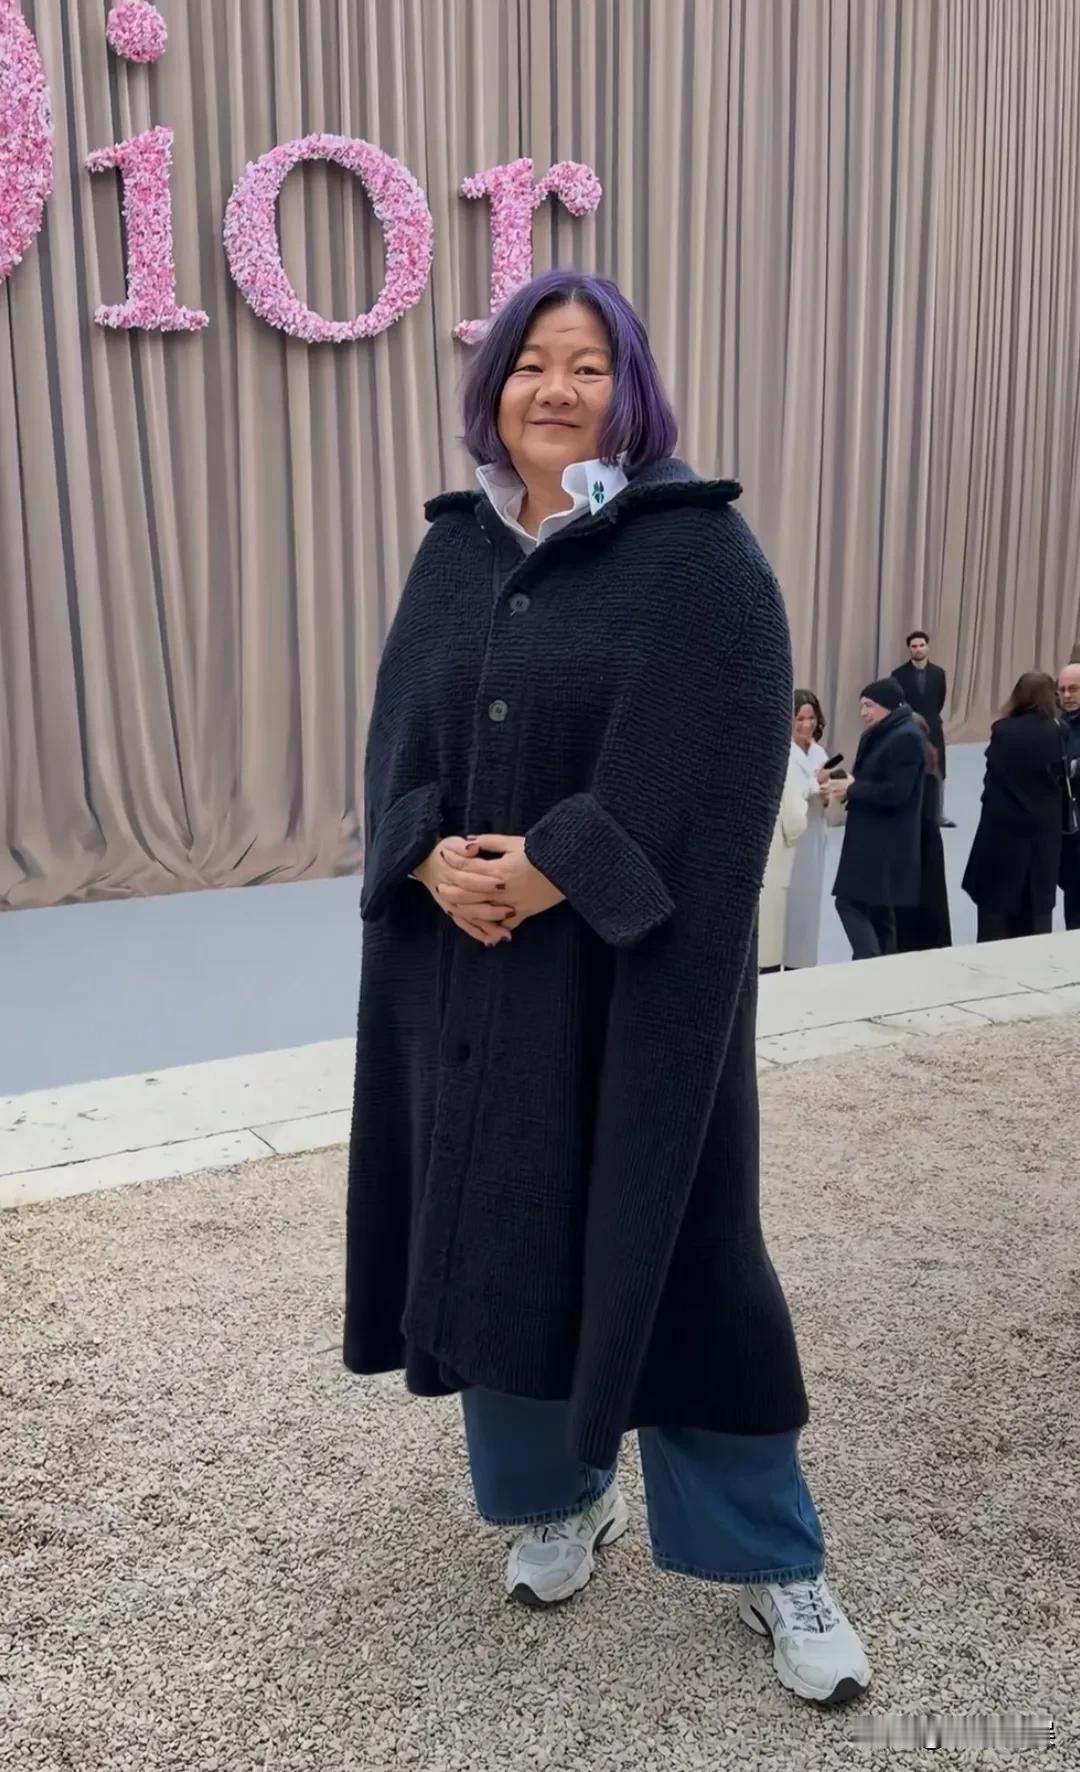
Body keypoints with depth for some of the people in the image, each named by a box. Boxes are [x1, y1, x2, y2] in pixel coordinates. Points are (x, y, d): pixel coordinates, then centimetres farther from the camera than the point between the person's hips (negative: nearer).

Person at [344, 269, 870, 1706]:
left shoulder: (699, 549, -5)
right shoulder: (453, 553, 12)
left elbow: (715, 761, -14)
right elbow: (400, 734, 7)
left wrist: (556, 871, -19)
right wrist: (433, 859, -12)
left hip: (638, 967, -5)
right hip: (470, 958, 5)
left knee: (663, 1240, 0)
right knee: (497, 1226, 11)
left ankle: (772, 1559, 20)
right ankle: (560, 1495, 34)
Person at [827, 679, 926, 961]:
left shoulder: (907, 738, -14)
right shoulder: (875, 735, 14)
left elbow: (895, 792, -21)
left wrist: (852, 789, -13)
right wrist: (845, 786, -1)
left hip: (887, 843, -10)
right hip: (869, 839, 10)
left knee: (850, 903, -12)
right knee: (877, 909, 12)